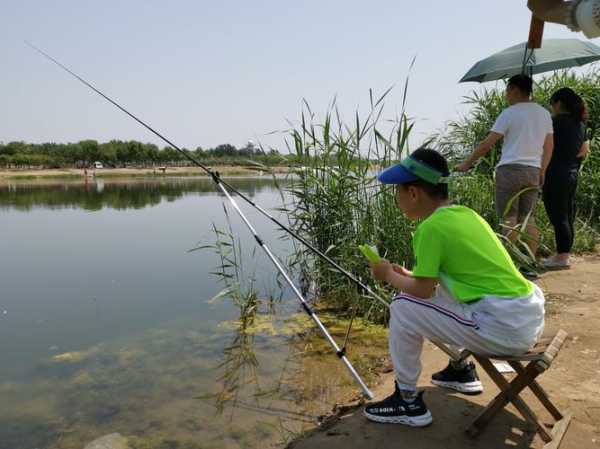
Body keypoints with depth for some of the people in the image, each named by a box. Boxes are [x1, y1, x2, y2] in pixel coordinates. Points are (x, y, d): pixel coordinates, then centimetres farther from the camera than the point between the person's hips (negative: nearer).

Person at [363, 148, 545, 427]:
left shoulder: (431, 227, -14)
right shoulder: (465, 213, 11)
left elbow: (423, 290, -11)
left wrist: (389, 276, 5)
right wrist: (407, 275, 19)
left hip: (503, 329, -9)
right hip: (529, 317, 9)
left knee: (403, 309, -4)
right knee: (444, 293, 28)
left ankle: (408, 401, 8)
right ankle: (462, 371, 37)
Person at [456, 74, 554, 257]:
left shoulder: (509, 113, -7)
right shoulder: (544, 113, 12)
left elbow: (487, 144, -11)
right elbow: (549, 146, 14)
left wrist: (466, 164, -4)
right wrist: (542, 171, 21)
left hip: (510, 169, -6)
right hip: (533, 171, 6)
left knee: (509, 219, -2)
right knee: (528, 218, 12)